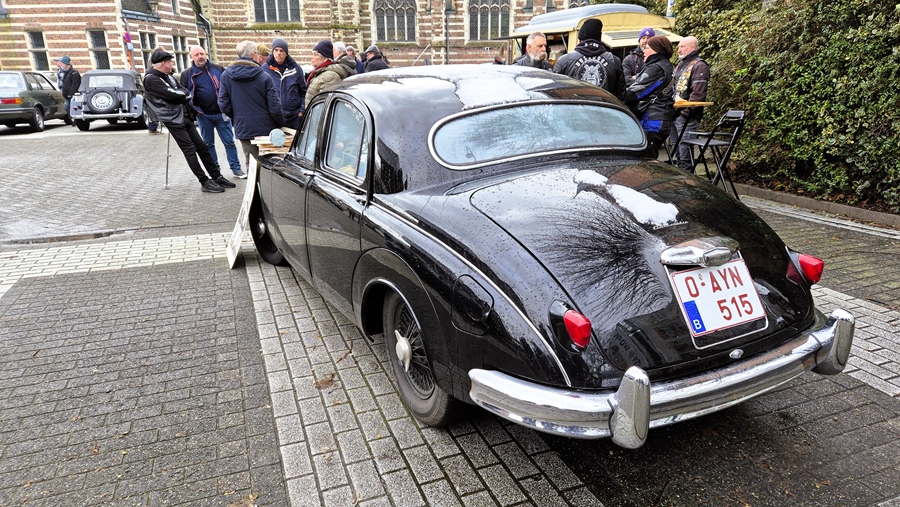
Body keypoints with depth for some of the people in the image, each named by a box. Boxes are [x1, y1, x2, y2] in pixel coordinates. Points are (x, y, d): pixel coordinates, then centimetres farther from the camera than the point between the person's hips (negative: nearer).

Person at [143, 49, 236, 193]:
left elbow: (185, 92, 12)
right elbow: (172, 95, -19)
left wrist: (181, 95, -7)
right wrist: (184, 95, -1)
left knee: (202, 146, 7)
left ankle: (217, 177, 12)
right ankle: (205, 182, -7)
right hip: (173, 120, -8)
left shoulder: (168, 76, 16)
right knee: (190, 150, -9)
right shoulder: (151, 79, -11)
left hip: (184, 116, 8)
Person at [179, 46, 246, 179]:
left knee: (229, 142, 2)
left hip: (221, 113, -1)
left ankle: (236, 169, 10)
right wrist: (193, 111, -5)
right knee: (208, 144, 9)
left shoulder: (218, 69, 5)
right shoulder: (187, 74, 4)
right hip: (203, 115, 1)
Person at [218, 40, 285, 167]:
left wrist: (237, 117, 18)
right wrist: (281, 124, 4)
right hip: (265, 128, -3)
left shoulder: (226, 76, -1)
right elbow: (275, 106, -12)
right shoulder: (263, 76, -11)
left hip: (243, 130, 3)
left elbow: (224, 105, 0)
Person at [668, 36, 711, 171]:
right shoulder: (681, 64, 21)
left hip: (686, 116, -9)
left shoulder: (699, 66, -8)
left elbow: (698, 94, -18)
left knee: (685, 151, -9)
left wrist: (686, 111, -22)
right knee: (677, 149, 15)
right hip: (674, 114, 9)